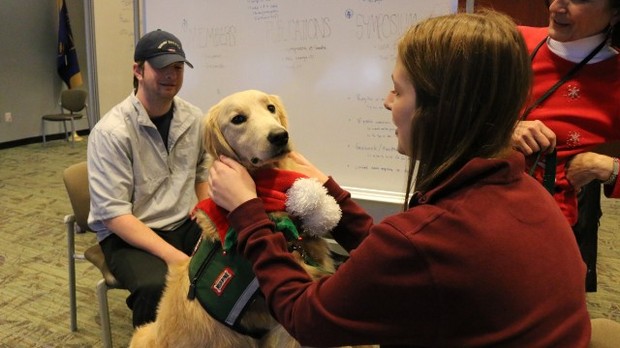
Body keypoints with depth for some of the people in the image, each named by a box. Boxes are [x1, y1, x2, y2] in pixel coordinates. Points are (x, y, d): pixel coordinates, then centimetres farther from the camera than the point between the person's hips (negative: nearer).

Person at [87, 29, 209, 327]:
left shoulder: (193, 118, 2)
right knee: (158, 287, -35)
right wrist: (172, 255, -28)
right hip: (127, 233, -5)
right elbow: (114, 214, -19)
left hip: (184, 224, 5)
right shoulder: (110, 132, -16)